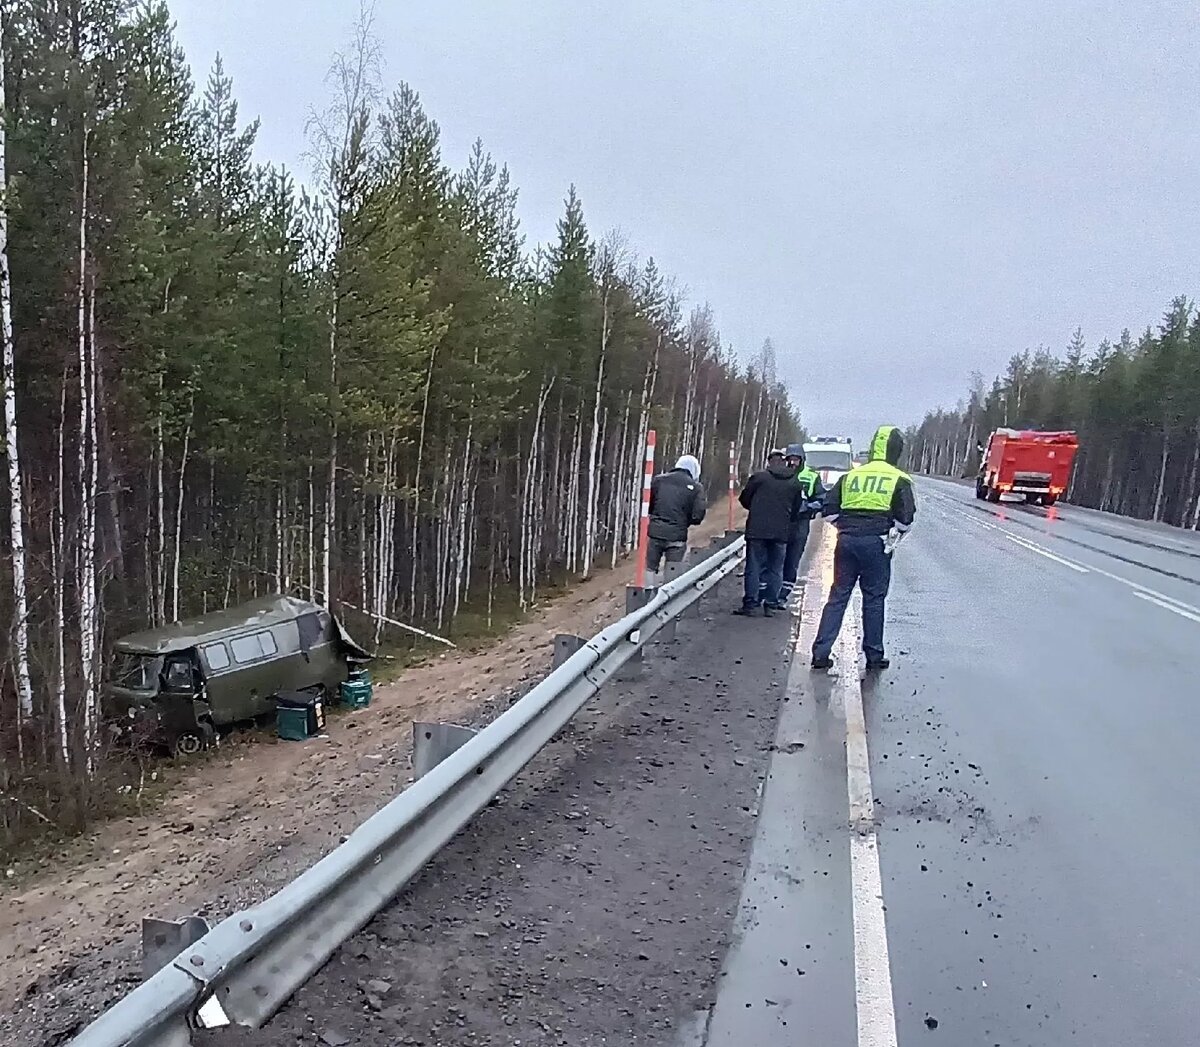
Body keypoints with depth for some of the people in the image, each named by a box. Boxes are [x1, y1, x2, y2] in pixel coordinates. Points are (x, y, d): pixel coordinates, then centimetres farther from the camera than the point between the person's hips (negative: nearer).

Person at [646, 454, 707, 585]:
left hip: (655, 532, 2)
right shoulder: (695, 487, -2)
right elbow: (698, 516, -6)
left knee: (650, 569, 13)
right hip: (677, 536, -1)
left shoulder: (658, 479, 3)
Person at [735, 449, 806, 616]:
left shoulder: (759, 476, -3)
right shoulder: (795, 483, 7)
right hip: (781, 532, 2)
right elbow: (796, 509, 12)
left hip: (757, 529, -2)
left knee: (754, 567, 3)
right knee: (775, 569, 11)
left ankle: (750, 603, 1)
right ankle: (771, 603, 10)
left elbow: (744, 498, 2)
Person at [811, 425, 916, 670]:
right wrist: (892, 535, 12)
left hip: (847, 540, 3)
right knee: (874, 599, 7)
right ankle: (874, 656, 15)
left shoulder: (850, 476, 11)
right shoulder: (899, 480, 0)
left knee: (837, 596, 8)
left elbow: (830, 509, 8)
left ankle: (821, 652, 4)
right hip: (876, 544, -3)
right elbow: (905, 518, -5)